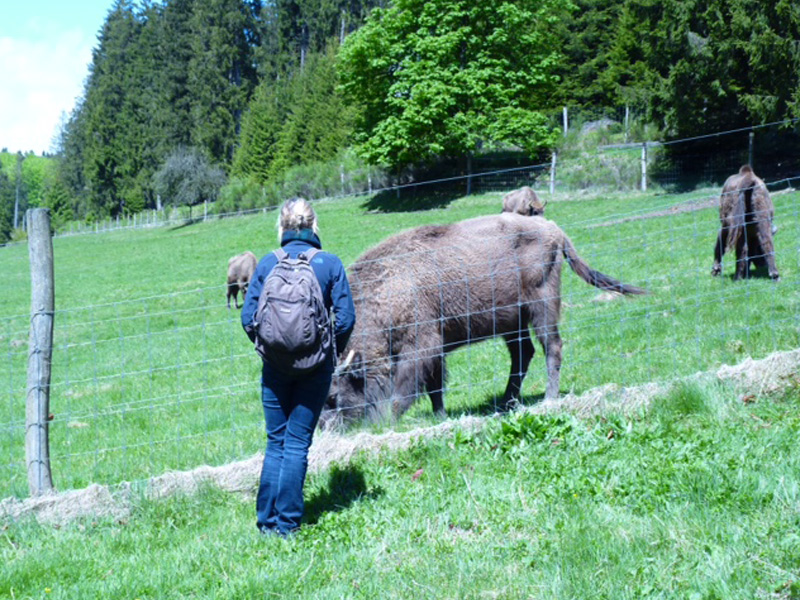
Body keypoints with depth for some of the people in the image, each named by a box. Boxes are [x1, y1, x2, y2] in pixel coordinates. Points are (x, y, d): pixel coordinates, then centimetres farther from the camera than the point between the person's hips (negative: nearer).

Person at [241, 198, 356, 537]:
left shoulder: (268, 264, -1)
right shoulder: (330, 263, -4)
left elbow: (248, 317, -4)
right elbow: (345, 318, -7)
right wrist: (331, 353, 9)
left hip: (276, 366, 1)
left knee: (275, 442, 13)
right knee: (298, 443, 5)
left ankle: (267, 520, 13)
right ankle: (287, 524, 7)